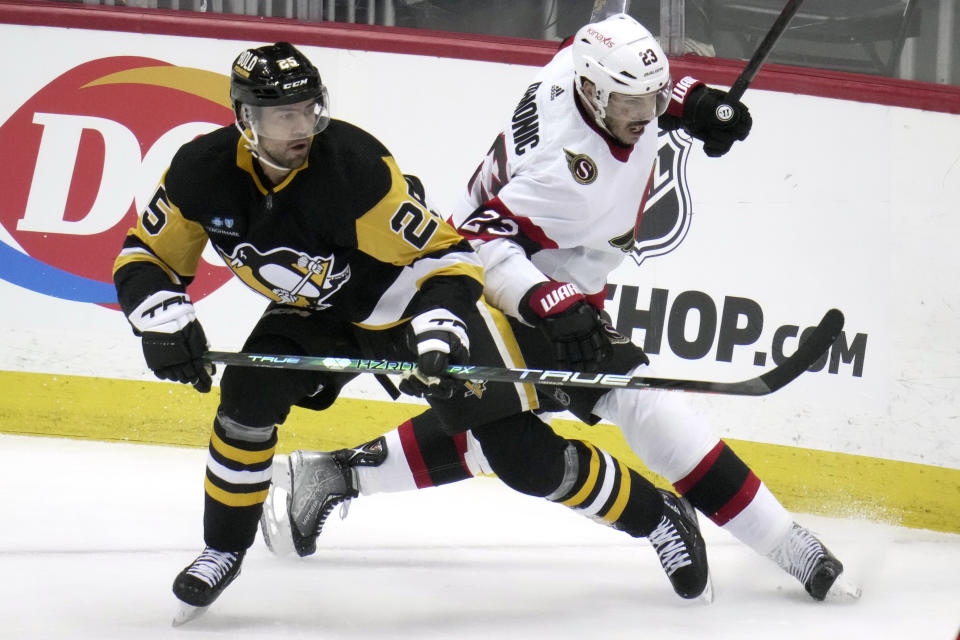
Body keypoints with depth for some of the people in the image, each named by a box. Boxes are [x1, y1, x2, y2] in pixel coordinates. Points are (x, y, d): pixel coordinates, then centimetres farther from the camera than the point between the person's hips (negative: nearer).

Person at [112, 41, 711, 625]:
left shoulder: (355, 165, -32)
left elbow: (444, 255, -27)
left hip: (416, 299, -4)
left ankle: (656, 513, 11)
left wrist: (440, 334, -42)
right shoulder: (202, 172, -18)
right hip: (318, 314, 5)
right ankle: (224, 549, 1)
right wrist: (163, 316, -28)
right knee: (250, 393, -21)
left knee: (526, 458, -10)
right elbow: (144, 259, -8)